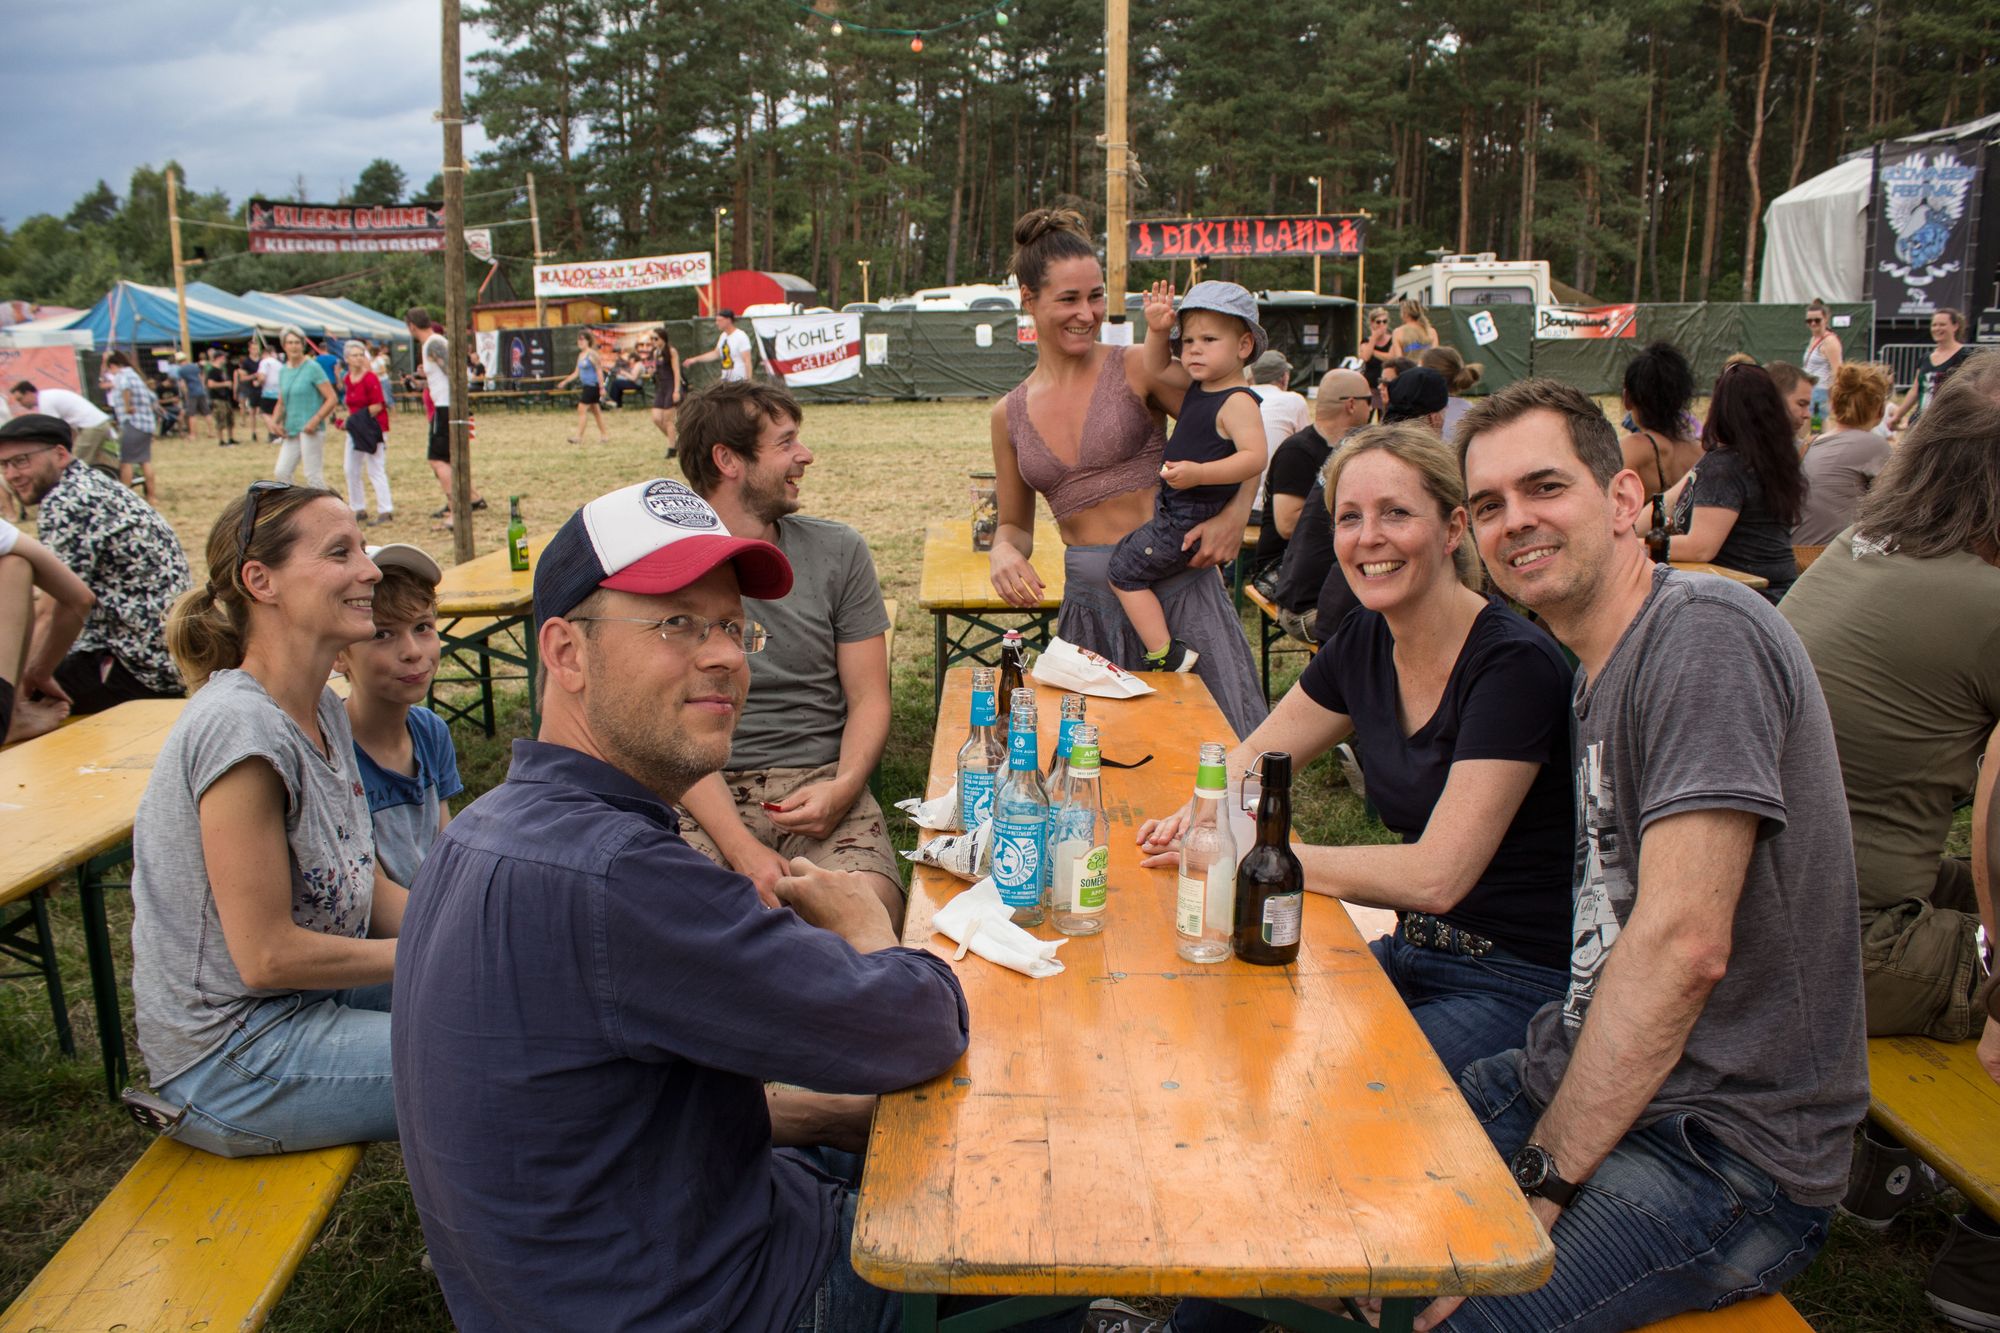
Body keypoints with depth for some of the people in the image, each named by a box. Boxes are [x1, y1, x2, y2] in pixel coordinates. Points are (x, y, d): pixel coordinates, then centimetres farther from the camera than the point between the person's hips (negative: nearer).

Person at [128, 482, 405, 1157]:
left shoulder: (325, 711, 3)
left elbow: (370, 888, 8)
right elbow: (268, 956, -23)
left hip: (305, 998, 9)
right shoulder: (240, 727, -25)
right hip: (231, 1062, -9)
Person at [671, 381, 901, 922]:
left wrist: (842, 787, -14)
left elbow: (869, 699, 8)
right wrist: (740, 846, -20)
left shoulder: (839, 551, 9)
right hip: (706, 792, -1)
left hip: (820, 780, 2)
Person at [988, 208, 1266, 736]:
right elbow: (1015, 522, 16)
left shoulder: (1137, 368, -2)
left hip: (1177, 585, -2)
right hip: (1090, 600, 2)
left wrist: (1235, 515, -16)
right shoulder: (1009, 415, 7)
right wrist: (1003, 552, -6)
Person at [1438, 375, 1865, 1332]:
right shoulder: (1594, 672, 12)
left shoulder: (1706, 631, -17)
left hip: (1724, 1145, -8)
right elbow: (1618, 936, 11)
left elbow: (1682, 942, -24)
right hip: (1598, 1079, 9)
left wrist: (1541, 1180, -19)